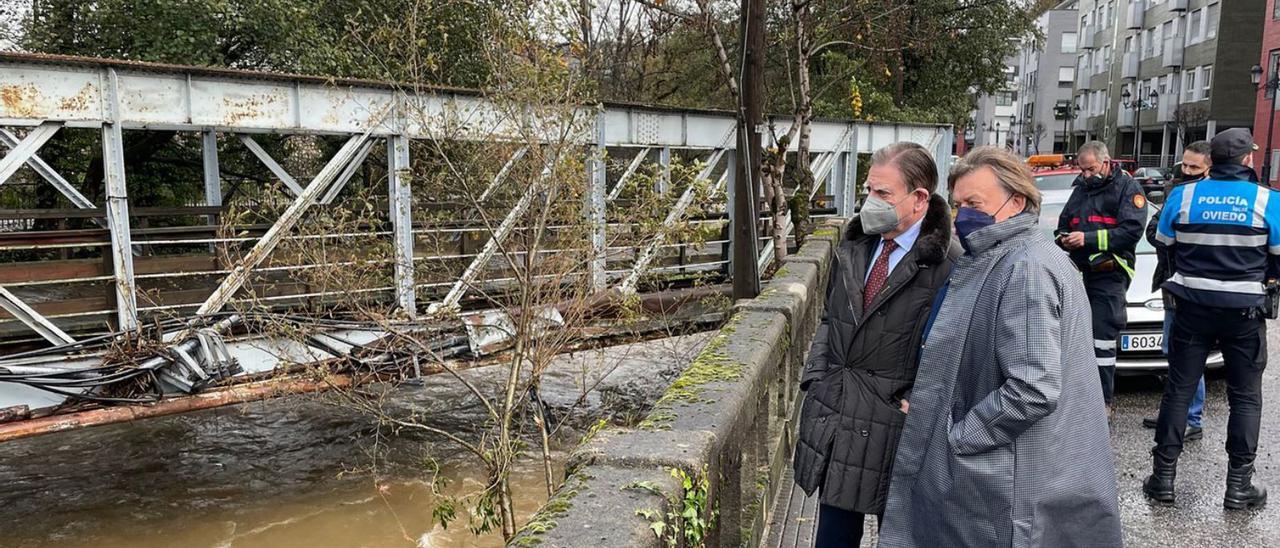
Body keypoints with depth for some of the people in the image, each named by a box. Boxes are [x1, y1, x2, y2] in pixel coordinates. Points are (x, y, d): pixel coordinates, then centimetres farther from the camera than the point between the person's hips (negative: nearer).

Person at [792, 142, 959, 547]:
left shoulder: (947, 264, -15)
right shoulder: (854, 247, 6)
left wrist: (915, 404, -15)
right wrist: (817, 378, 6)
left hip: (894, 423, -6)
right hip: (835, 417, 6)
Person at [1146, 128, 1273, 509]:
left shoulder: (1183, 196, -4)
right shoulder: (1267, 201, -7)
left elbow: (1164, 245, 4)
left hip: (1193, 307, 1)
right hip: (1244, 311, -1)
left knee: (1179, 389, 7)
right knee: (1245, 398, 9)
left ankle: (1163, 476, 9)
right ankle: (1239, 485, 12)